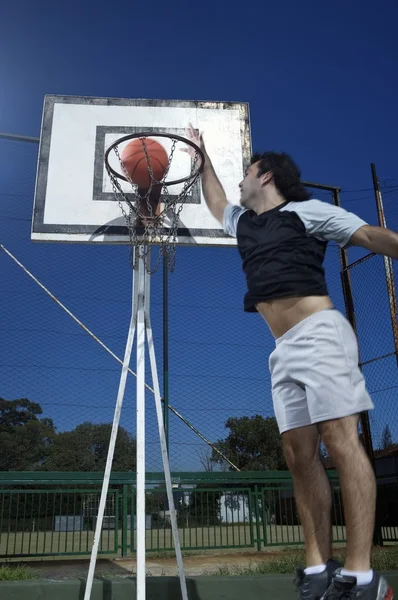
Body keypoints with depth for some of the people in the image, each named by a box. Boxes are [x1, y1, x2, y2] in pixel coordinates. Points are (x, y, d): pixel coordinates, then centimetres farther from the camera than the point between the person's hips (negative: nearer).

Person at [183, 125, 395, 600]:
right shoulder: (242, 222, 24)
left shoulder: (304, 210, 4)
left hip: (318, 334, -7)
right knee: (299, 453, 0)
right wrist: (202, 157, 50)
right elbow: (215, 201, 44)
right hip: (284, 350, 8)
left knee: (340, 441, -13)